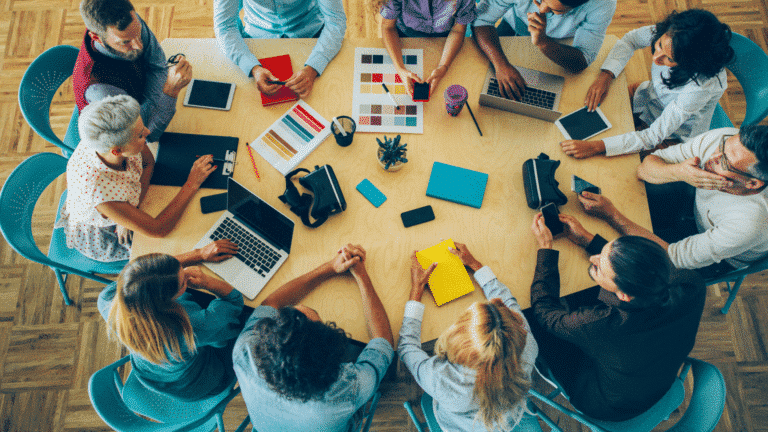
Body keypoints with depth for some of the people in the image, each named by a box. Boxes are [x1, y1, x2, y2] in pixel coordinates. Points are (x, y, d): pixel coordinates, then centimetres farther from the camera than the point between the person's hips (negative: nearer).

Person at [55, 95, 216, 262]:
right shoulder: (97, 191, -44)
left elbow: (148, 162, -8)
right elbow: (157, 229, -35)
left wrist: (132, 209, -19)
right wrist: (192, 184, -30)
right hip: (100, 239, -4)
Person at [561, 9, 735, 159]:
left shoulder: (703, 85, -41)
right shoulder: (668, 35, -28)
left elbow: (654, 136, -40)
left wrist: (597, 147, -49)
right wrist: (605, 75, -23)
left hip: (676, 136, -5)